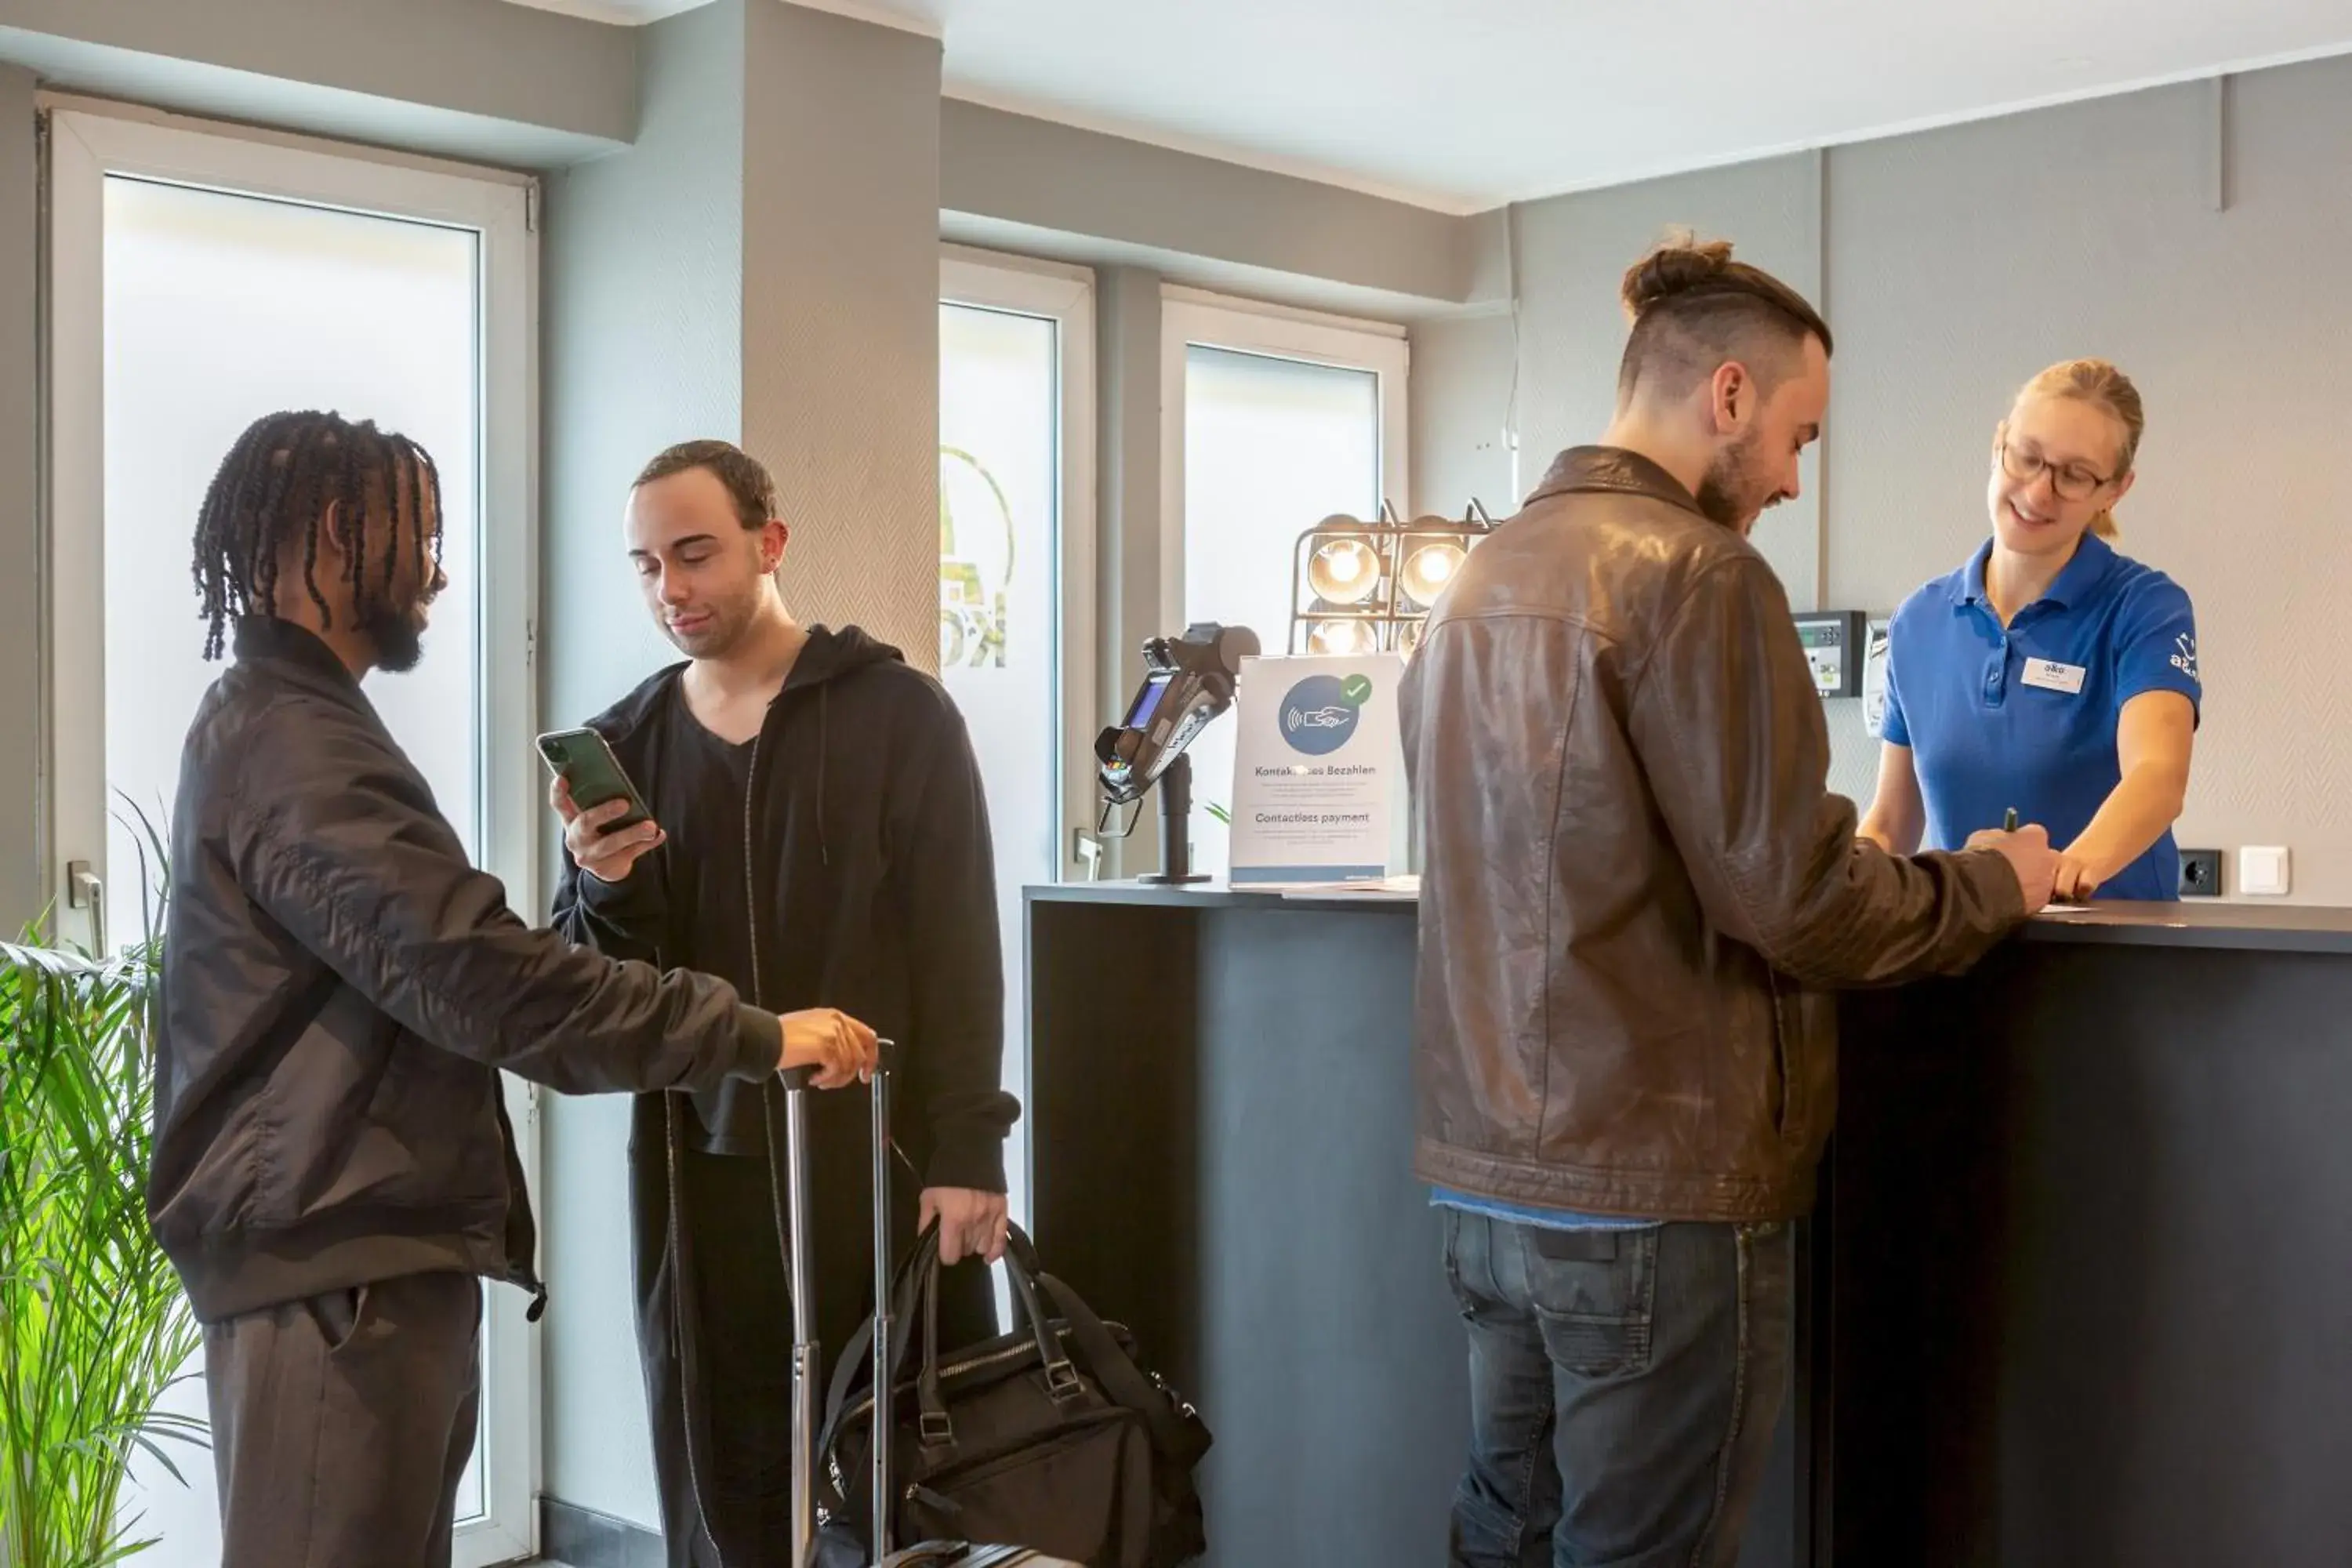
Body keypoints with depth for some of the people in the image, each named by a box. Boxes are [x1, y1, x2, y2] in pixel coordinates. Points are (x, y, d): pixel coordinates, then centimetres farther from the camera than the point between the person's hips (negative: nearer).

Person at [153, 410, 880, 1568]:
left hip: (363, 1246, 10)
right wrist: (757, 1037, -20)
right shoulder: (293, 744, -17)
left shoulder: (279, 721, 19)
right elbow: (482, 979, -25)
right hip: (335, 1265, -10)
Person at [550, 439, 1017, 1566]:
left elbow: (959, 947, -4)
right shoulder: (625, 744, 9)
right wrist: (605, 888, -14)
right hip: (700, 1172, 3)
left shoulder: (898, 713, -1)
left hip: (884, 1158, -3)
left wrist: (967, 1151, -11)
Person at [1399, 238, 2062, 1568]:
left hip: (1487, 1177, 8)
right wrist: (1995, 885, 1)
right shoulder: (1695, 573, -14)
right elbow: (1791, 898, -17)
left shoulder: (1482, 579, 11)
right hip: (1654, 1191, -8)